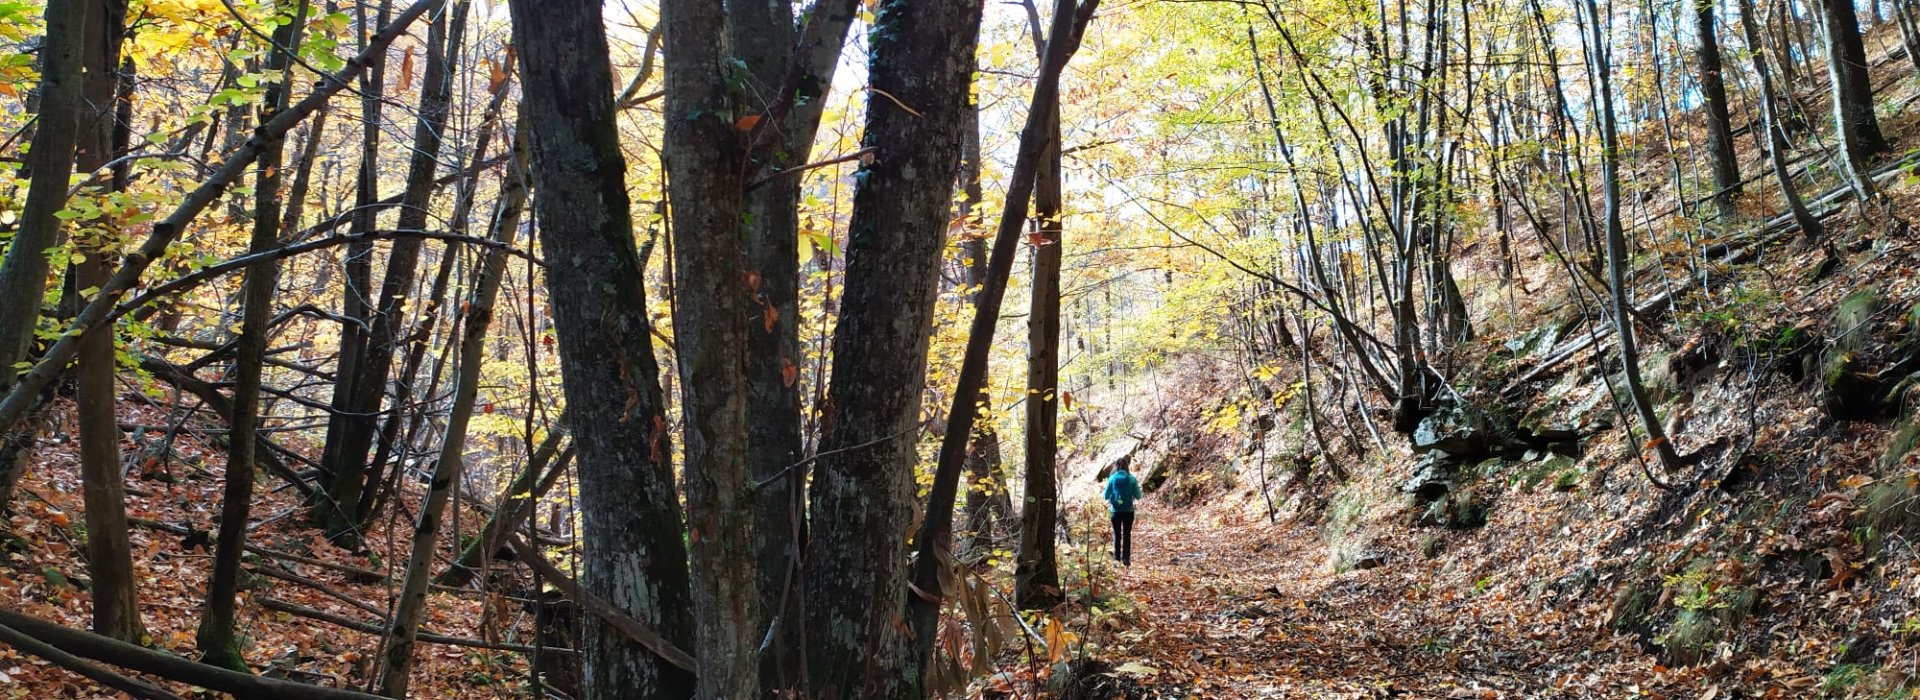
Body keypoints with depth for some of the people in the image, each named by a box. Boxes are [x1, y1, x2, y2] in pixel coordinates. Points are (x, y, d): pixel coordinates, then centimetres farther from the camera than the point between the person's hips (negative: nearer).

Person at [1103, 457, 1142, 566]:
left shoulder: (1112, 479, -5)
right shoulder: (1132, 479, -7)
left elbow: (1106, 496, -2)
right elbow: (1138, 496, -5)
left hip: (1115, 511, 1)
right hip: (1128, 511, -1)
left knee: (1117, 535, 13)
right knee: (1127, 535, 9)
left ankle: (1117, 558, 15)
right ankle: (1126, 558, 4)